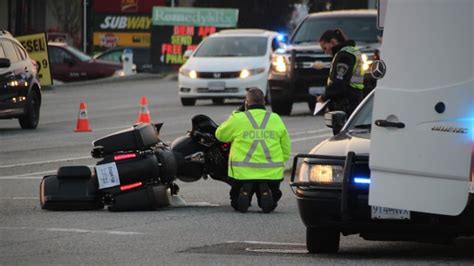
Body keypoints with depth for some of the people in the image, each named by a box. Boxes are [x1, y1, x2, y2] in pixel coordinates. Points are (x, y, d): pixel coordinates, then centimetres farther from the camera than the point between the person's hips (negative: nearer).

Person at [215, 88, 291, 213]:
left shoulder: (237, 119, -3)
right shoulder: (276, 119, 7)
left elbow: (220, 135, 15)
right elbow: (286, 151, 10)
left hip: (242, 173, -1)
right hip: (271, 173, 1)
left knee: (237, 204, 21)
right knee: (269, 205, 21)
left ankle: (245, 192, -11)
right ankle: (266, 193, -11)